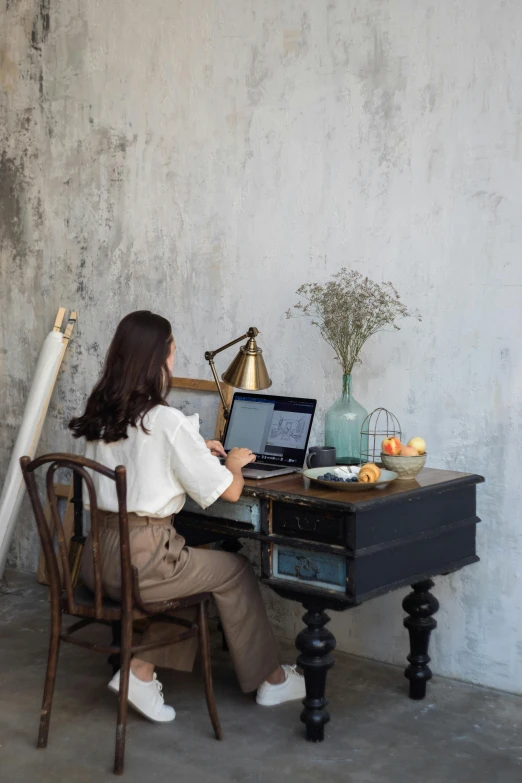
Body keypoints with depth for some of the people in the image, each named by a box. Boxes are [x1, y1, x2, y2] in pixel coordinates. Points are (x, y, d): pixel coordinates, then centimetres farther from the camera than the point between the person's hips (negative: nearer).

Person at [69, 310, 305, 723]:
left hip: (97, 555, 7)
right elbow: (229, 491, -12)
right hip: (140, 560, -7)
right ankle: (270, 680, 31)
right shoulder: (169, 422, -17)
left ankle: (141, 673, 18)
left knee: (188, 565, 28)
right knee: (234, 570, 16)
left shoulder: (100, 416, 5)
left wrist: (196, 450, 24)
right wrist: (234, 462, 9)